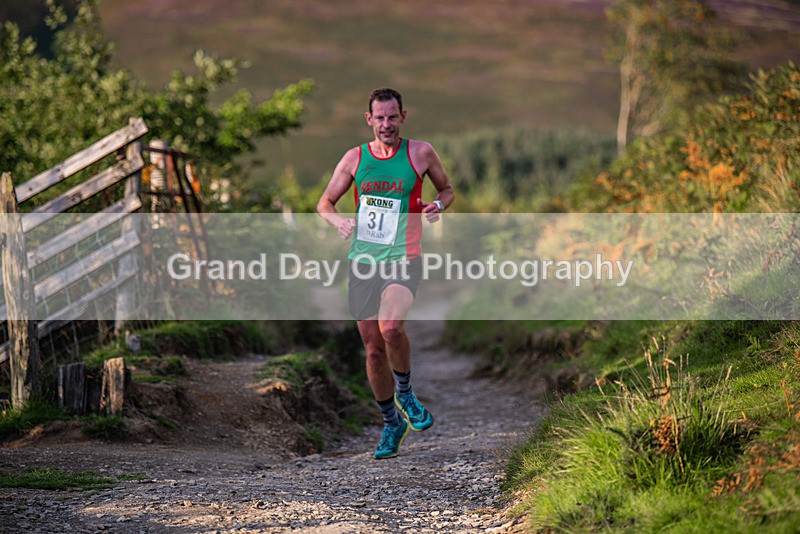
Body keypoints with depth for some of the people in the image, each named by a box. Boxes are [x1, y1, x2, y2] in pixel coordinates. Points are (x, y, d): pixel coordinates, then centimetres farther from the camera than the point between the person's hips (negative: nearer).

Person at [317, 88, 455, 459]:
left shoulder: (421, 152, 2)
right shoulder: (355, 157, 7)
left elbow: (447, 189, 16)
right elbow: (325, 202, 13)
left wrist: (439, 205, -6)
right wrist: (338, 220, -9)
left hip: (402, 260, -3)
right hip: (363, 261, 3)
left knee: (391, 327, -29)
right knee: (373, 349, 6)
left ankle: (404, 392, 0)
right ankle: (392, 422, 25)